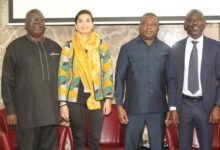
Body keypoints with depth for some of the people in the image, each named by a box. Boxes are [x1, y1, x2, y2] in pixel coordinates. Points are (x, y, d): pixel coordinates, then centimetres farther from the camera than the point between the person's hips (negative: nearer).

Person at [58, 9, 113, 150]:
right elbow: (63, 76, -2)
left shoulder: (102, 44, 3)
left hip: (97, 97, 1)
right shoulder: (69, 46, -1)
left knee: (95, 138, 5)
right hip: (75, 98, -1)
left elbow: (108, 73, 3)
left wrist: (108, 98, -2)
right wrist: (63, 103, -7)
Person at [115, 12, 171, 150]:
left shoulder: (166, 49, 4)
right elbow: (119, 78, 1)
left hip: (158, 108, 1)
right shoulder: (128, 48, 1)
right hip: (134, 107, -1)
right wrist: (119, 105, -4)